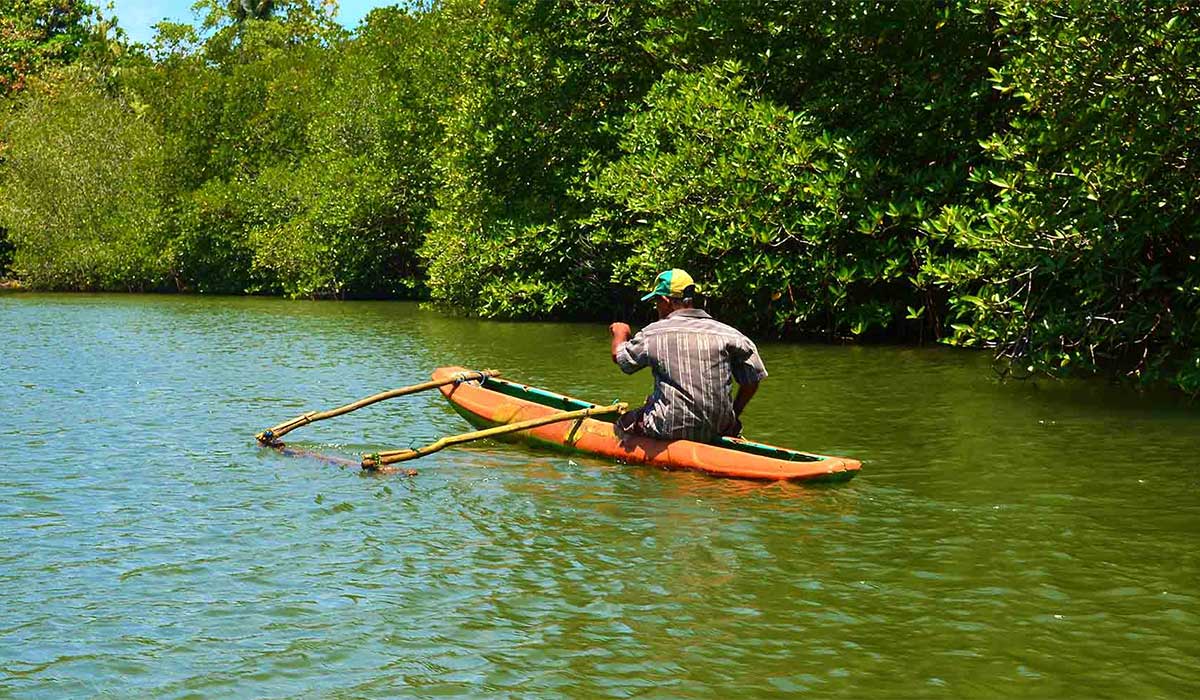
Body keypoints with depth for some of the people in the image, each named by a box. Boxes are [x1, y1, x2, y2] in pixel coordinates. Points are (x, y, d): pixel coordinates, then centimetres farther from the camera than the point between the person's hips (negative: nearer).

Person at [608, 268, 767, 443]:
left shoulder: (652, 333, -3)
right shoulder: (726, 333, 0)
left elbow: (618, 356, 16)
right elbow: (752, 380, 3)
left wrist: (620, 333, 38)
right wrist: (734, 415, 17)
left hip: (669, 430, -3)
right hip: (718, 431, 3)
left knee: (625, 422, 20)